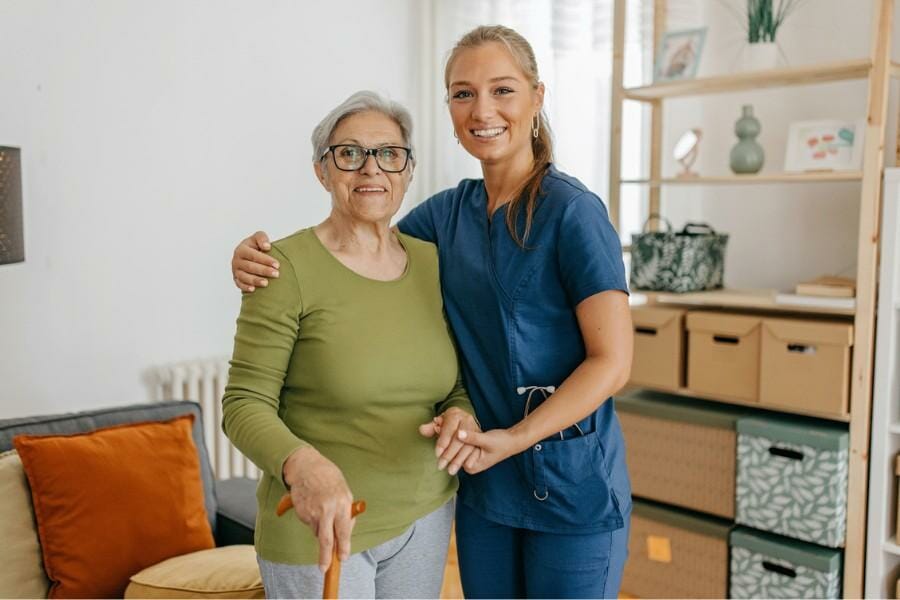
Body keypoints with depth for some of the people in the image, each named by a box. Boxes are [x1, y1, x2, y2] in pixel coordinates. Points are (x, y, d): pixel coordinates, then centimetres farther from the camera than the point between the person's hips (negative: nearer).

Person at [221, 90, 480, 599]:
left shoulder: (431, 261, 2)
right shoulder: (288, 267, -14)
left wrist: (461, 412, -12)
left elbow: (458, 384, 9)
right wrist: (300, 463, -32)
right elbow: (244, 404, -14)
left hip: (427, 516, 5)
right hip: (318, 530, -5)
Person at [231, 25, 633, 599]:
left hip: (571, 484, -5)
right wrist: (260, 255, -6)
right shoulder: (449, 212, 4)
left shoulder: (573, 212, -13)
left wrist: (514, 437, -22)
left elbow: (612, 362, -15)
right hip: (484, 483, 5)